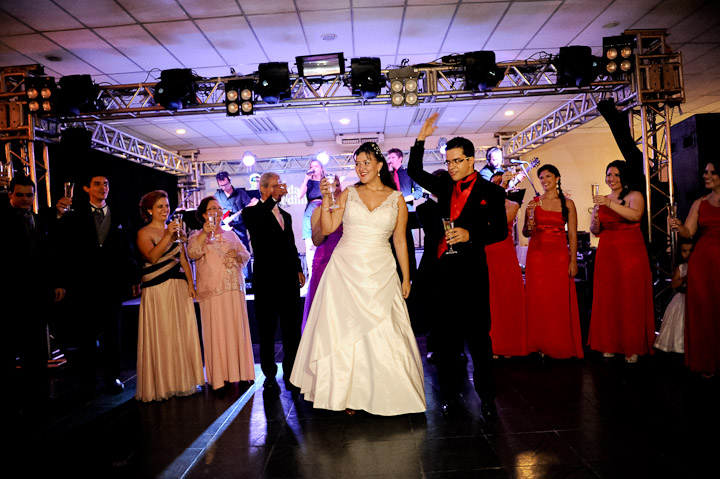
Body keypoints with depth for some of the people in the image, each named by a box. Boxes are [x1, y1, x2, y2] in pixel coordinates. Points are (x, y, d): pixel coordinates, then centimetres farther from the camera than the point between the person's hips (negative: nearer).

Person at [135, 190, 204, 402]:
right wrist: (167, 236, -25)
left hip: (179, 287, 5)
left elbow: (184, 259, 13)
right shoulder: (144, 233, -2)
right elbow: (152, 257, -18)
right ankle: (162, 384, 9)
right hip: (156, 289, -5)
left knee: (183, 333, 7)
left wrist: (190, 282, 2)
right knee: (160, 336, -1)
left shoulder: (175, 229, 15)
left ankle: (182, 381, 18)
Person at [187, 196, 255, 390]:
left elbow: (246, 255, 17)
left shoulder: (231, 235, 18)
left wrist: (237, 254, -4)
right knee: (216, 332, -4)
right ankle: (219, 377, 4)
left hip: (234, 289, 4)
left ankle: (238, 372, 15)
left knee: (237, 330, 5)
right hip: (212, 291, -4)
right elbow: (192, 253, -15)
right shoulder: (198, 236, 5)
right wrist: (205, 233, -25)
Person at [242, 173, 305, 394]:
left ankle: (291, 375, 18)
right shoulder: (252, 212, 0)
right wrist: (274, 198, -23)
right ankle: (270, 377, 18)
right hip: (266, 280, -5)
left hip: (289, 279, 5)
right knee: (267, 330, 6)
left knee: (292, 330, 7)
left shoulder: (286, 215, 18)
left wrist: (298, 269, 12)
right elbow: (254, 222, -26)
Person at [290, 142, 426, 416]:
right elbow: (327, 229, 1)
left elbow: (400, 241, 7)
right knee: (344, 329, 1)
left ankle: (385, 395, 17)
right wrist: (326, 199, -11)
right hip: (346, 270, 1)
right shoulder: (348, 194, 5)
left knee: (382, 332, 0)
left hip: (380, 272, 0)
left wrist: (406, 278, 6)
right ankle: (348, 394, 14)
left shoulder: (396, 199, 5)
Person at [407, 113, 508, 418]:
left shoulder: (490, 192, 1)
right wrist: (421, 139, 8)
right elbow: (414, 172, 17)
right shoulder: (445, 185, 12)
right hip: (442, 270, 4)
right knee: (443, 336, 9)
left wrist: (470, 235, -16)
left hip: (471, 271, -4)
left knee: (477, 335, 2)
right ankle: (450, 393, 22)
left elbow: (500, 231, -1)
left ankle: (486, 396, 16)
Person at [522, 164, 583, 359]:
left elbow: (572, 235, 2)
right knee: (538, 299, 1)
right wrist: (530, 226, -11)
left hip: (559, 255, -1)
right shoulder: (533, 203, 7)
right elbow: (526, 233, 11)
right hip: (537, 254, 1)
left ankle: (561, 346, 12)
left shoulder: (568, 204, 5)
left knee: (560, 300, 0)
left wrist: (573, 261, -5)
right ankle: (540, 345, 11)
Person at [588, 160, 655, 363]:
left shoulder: (634, 196, 2)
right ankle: (610, 344, 10)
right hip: (606, 253, 4)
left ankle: (632, 348, 4)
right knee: (607, 298, 1)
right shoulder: (601, 200, 16)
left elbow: (635, 215, -19)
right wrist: (596, 223, -8)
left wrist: (610, 204, -26)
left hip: (631, 251, -4)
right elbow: (595, 231, 14)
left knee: (631, 299, -4)